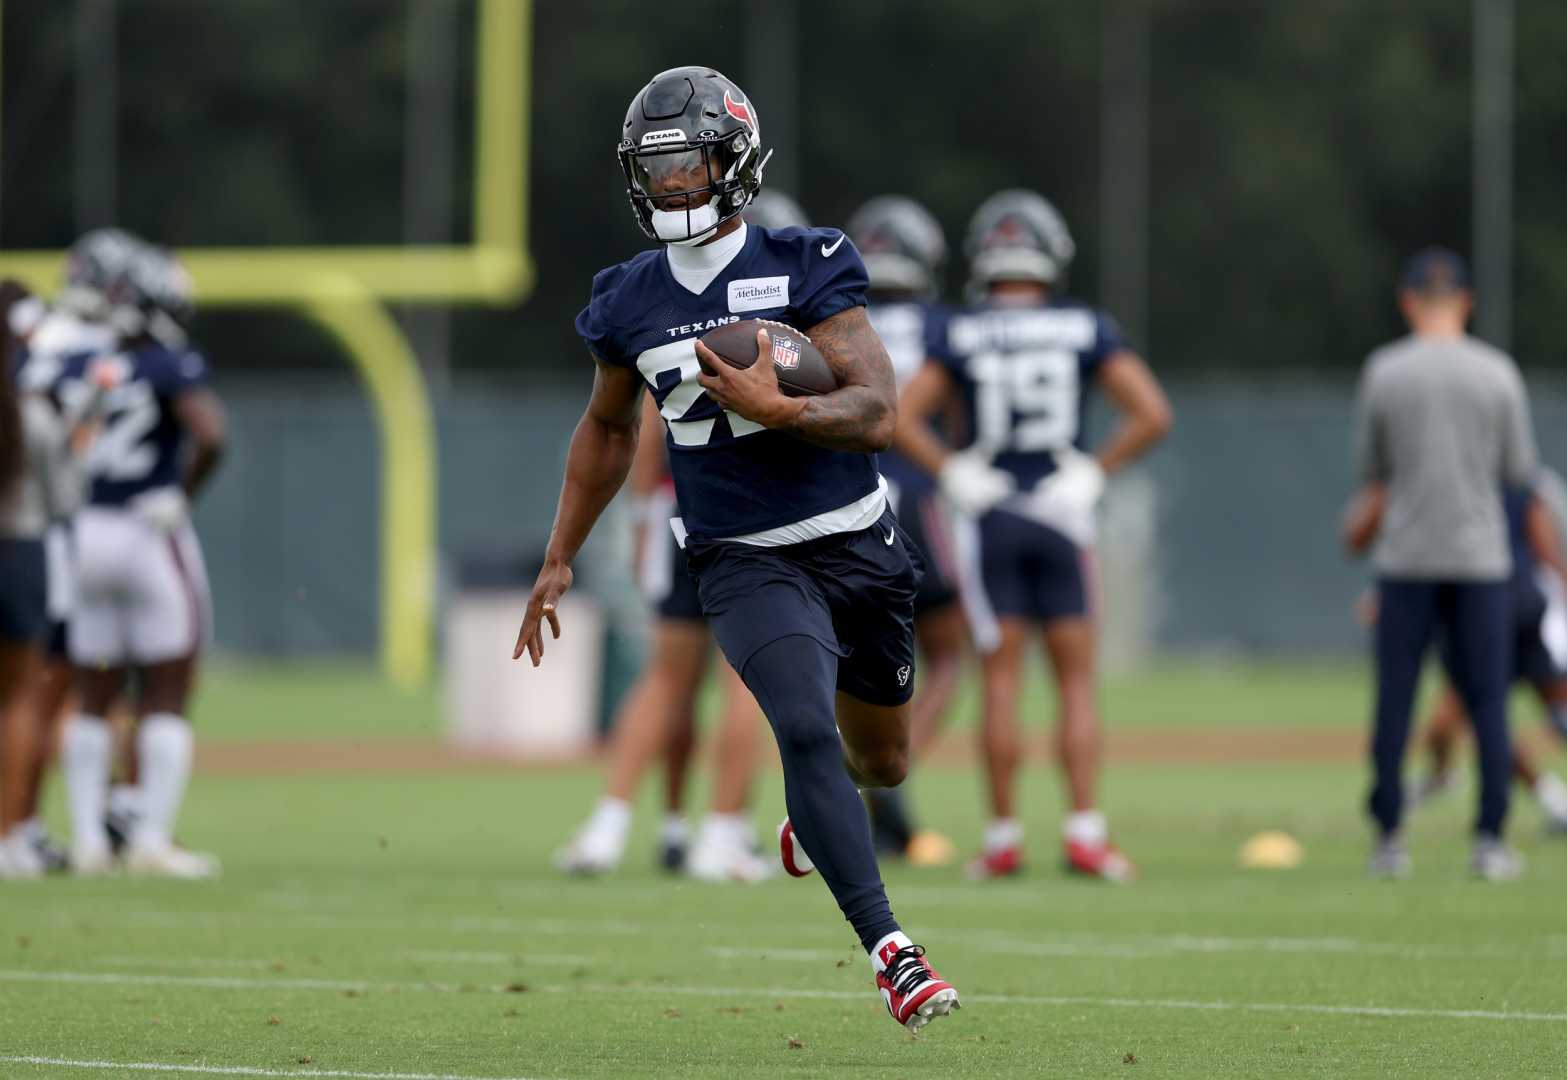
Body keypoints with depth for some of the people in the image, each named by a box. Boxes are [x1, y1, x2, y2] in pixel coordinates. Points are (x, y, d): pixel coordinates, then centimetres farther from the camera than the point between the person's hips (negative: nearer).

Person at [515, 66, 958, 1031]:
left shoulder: (806, 268, -10)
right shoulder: (629, 303, 1)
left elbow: (879, 414, -17)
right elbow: (609, 430, 19)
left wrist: (774, 408, -33)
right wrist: (558, 562, 19)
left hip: (859, 546, 0)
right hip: (746, 562, 0)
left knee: (882, 762, 16)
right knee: (805, 725, -25)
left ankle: (815, 817, 53)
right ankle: (890, 952, -26)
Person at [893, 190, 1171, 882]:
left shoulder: (959, 336, -1)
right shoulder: (1086, 330, 0)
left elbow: (902, 419, -9)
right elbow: (1151, 414, -5)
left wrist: (953, 475, -2)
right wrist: (1095, 473, 1)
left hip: (991, 515, 0)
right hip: (1062, 515, 0)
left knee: (1002, 681, 3)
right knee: (1076, 682, 4)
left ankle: (1003, 838, 4)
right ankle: (1085, 833, -4)